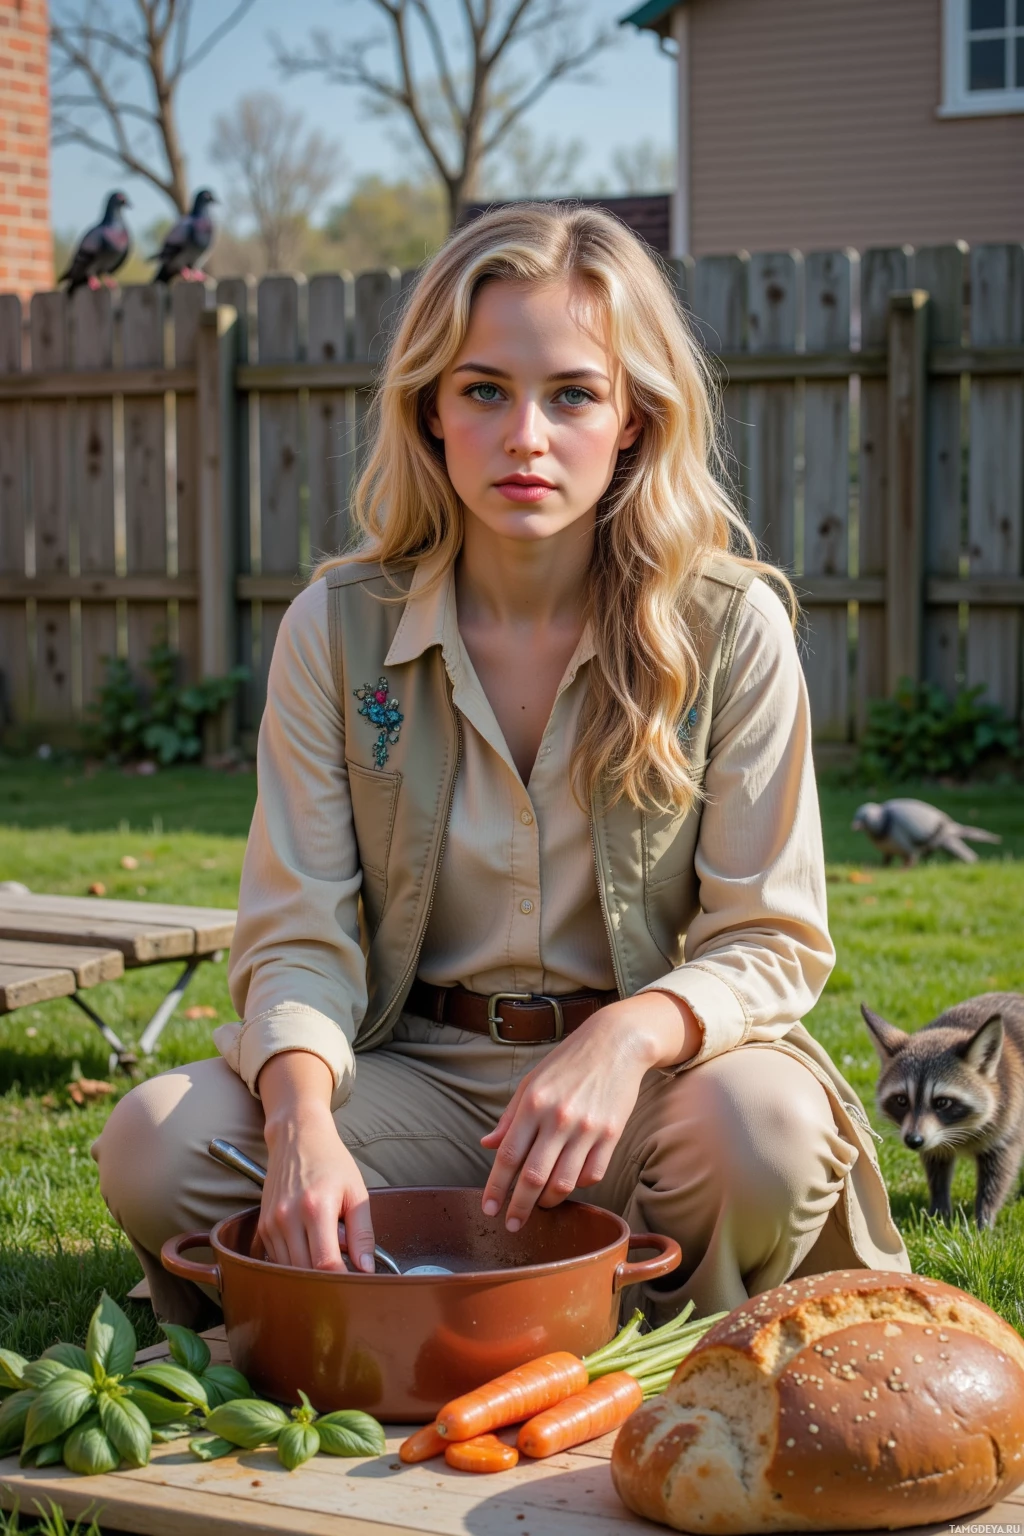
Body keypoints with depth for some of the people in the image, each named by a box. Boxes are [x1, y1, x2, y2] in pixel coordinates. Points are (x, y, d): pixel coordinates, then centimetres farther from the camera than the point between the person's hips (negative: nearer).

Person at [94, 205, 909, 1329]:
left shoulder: (730, 627, -7)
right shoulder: (337, 627, -4)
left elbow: (772, 938, -6)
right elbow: (299, 938, -6)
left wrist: (630, 1036, -29)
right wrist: (303, 1121, -29)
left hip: (643, 1074, -1)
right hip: (414, 1075, 1)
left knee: (768, 1130, -35)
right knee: (156, 1147, -25)